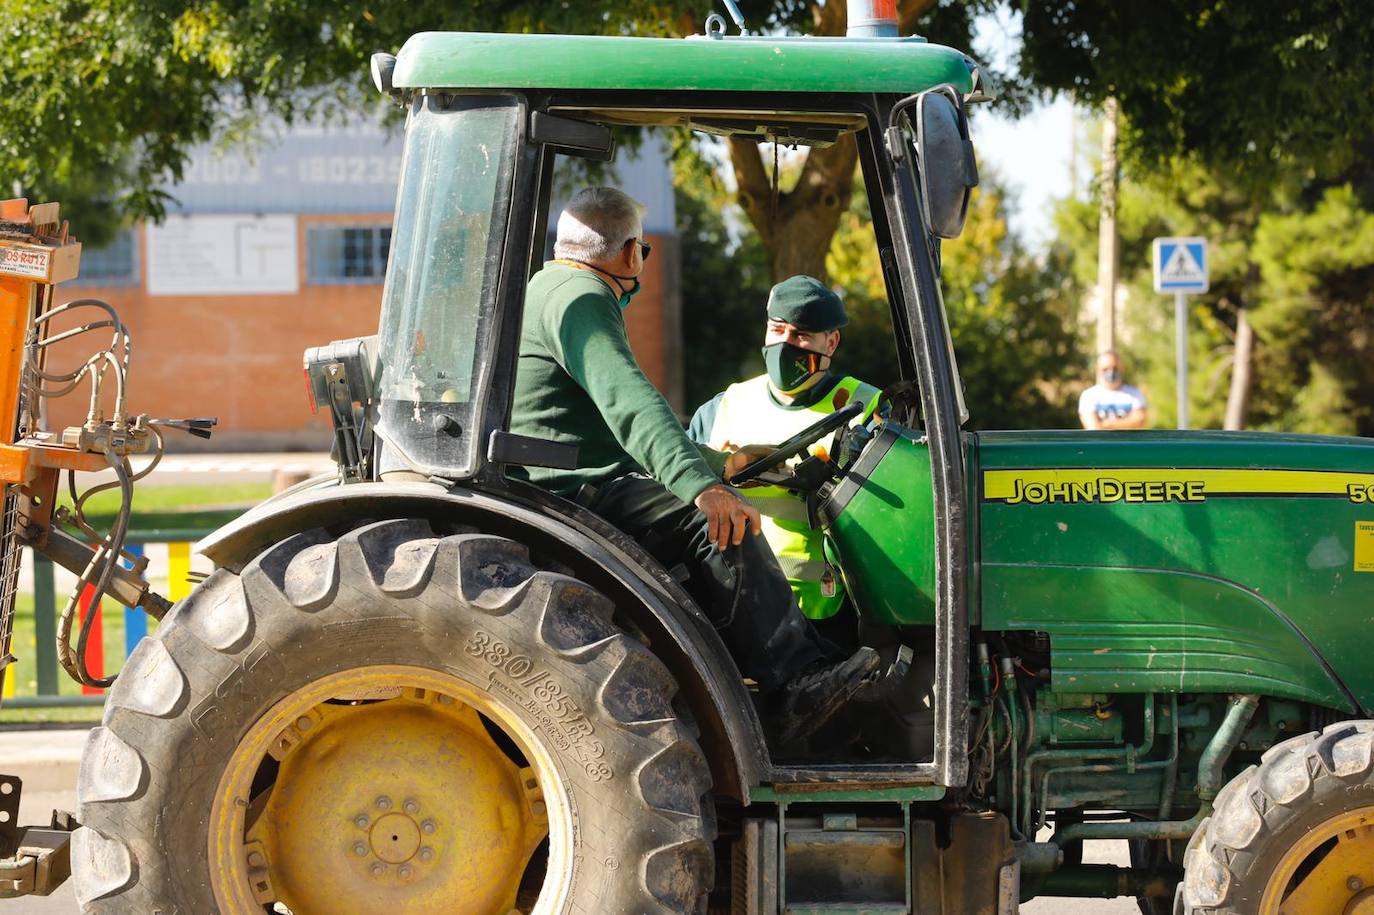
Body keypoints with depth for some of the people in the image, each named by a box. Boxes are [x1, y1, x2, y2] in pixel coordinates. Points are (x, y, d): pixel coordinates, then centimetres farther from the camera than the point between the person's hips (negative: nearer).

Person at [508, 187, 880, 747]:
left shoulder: (549, 291, 27)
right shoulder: (579, 299, -10)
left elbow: (624, 426, 36)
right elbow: (629, 404, -28)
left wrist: (718, 464, 39)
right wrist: (701, 484, -39)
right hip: (568, 495, -12)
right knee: (718, 523, -24)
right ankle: (796, 687, -27)